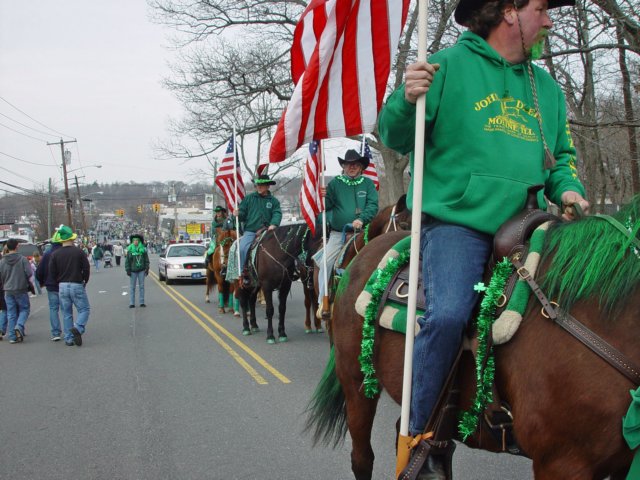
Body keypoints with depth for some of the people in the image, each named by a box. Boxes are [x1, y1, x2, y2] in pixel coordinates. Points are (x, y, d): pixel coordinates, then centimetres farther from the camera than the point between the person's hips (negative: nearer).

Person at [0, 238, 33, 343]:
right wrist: (28, 281, 9)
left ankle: (12, 336, 6)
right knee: (24, 309, 11)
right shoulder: (22, 259, -9)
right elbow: (29, 273, -12)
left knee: (11, 313, 8)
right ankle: (19, 326, -14)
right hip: (21, 289, -3)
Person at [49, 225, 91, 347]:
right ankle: (78, 328, -19)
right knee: (84, 309, 6)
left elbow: (52, 272, 1)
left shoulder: (55, 254, 0)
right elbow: (86, 269, -6)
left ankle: (69, 339, 11)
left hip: (62, 287, 3)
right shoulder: (79, 252, -7)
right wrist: (85, 281, 11)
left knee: (66, 313, 11)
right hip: (77, 285, -3)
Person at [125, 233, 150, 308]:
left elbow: (146, 260, 6)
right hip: (133, 271, -1)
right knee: (132, 287, 1)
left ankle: (142, 302, 10)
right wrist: (128, 270, -6)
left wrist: (147, 269, 1)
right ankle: (132, 303, 4)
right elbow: (127, 261, -1)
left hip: (141, 270, 1)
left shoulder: (143, 249, 1)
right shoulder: (130, 250, -2)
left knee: (141, 286, 5)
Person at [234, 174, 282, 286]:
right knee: (242, 248, -25)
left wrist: (273, 224, -23)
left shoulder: (273, 201, 9)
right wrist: (238, 214, -15)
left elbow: (277, 214, -4)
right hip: (250, 231, 0)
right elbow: (242, 214, 9)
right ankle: (244, 272, -13)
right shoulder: (249, 198, 10)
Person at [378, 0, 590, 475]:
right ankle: (418, 435, -9)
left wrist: (566, 188, 4)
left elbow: (562, 156, 25)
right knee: (448, 315, -27)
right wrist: (407, 101, -20)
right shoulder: (449, 65, 1)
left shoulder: (547, 87, 18)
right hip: (457, 221, -6)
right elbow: (395, 137, 1)